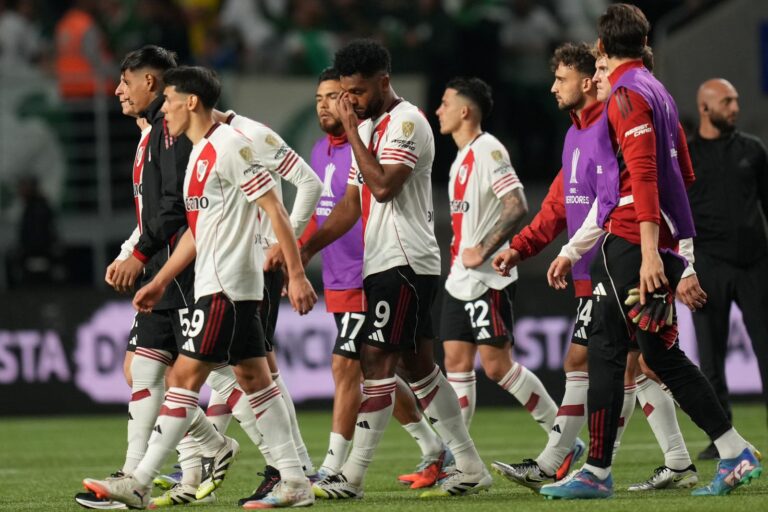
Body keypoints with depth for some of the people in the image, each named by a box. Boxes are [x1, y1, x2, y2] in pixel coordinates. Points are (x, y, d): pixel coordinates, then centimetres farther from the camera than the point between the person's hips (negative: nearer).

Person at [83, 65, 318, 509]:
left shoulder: (230, 145, -13)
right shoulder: (200, 153, 17)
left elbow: (275, 209, -16)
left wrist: (297, 275, -20)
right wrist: (160, 282, 23)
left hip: (226, 286, -10)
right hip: (216, 284, 10)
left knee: (185, 377, -9)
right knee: (254, 378, 8)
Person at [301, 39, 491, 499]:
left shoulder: (407, 123, -11)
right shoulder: (368, 128, 18)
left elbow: (383, 186, -24)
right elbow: (352, 204, 20)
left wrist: (352, 132, -16)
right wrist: (305, 249, 11)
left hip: (406, 262, -10)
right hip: (382, 264, 10)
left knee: (378, 360, -11)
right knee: (418, 366, 10)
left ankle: (353, 477, -11)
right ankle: (470, 468, 15)